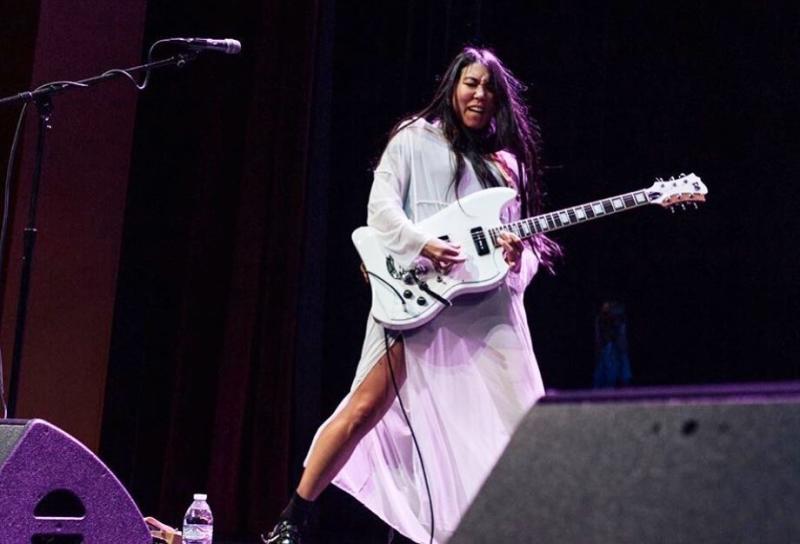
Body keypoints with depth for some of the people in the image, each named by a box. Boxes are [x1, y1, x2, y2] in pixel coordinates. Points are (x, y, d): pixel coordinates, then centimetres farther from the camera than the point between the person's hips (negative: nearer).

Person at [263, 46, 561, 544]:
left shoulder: (507, 161, 20)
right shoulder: (415, 139, 8)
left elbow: (524, 235, 17)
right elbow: (381, 206, -3)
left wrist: (521, 254, -7)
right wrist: (422, 245, -20)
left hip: (489, 306, 5)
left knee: (515, 423, 2)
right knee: (368, 406, -9)